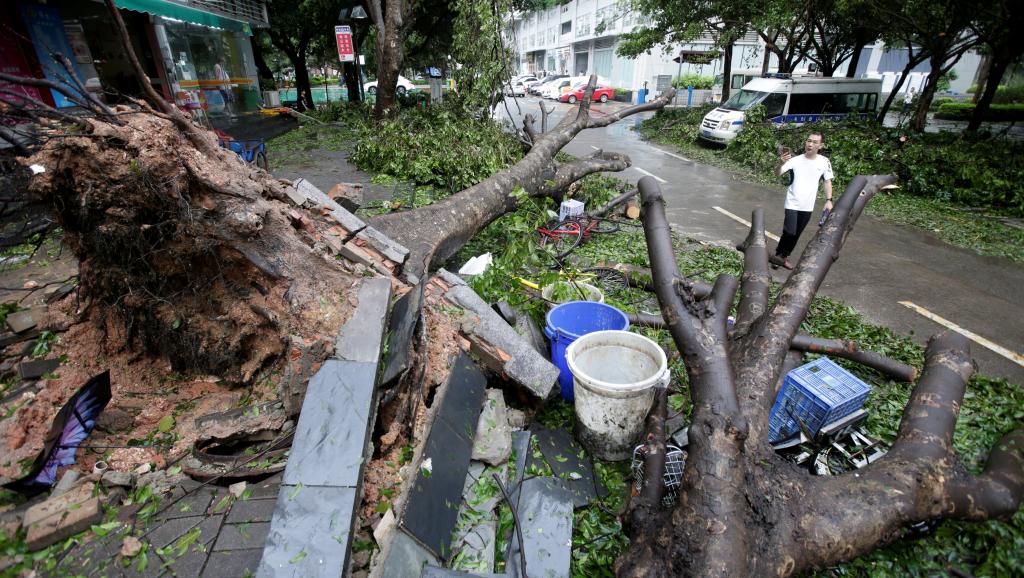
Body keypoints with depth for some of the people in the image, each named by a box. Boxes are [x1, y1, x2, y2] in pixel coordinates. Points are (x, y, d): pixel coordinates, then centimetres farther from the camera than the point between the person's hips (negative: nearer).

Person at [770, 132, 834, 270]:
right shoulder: (795, 160, -9)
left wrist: (829, 200, -3)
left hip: (808, 206, 3)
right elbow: (779, 174, -19)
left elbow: (828, 181, 7)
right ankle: (778, 254, 8)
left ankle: (784, 256, 28)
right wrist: (781, 163, -40)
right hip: (792, 203, -3)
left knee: (796, 234, 11)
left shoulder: (824, 162, -1)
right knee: (790, 232, -14)